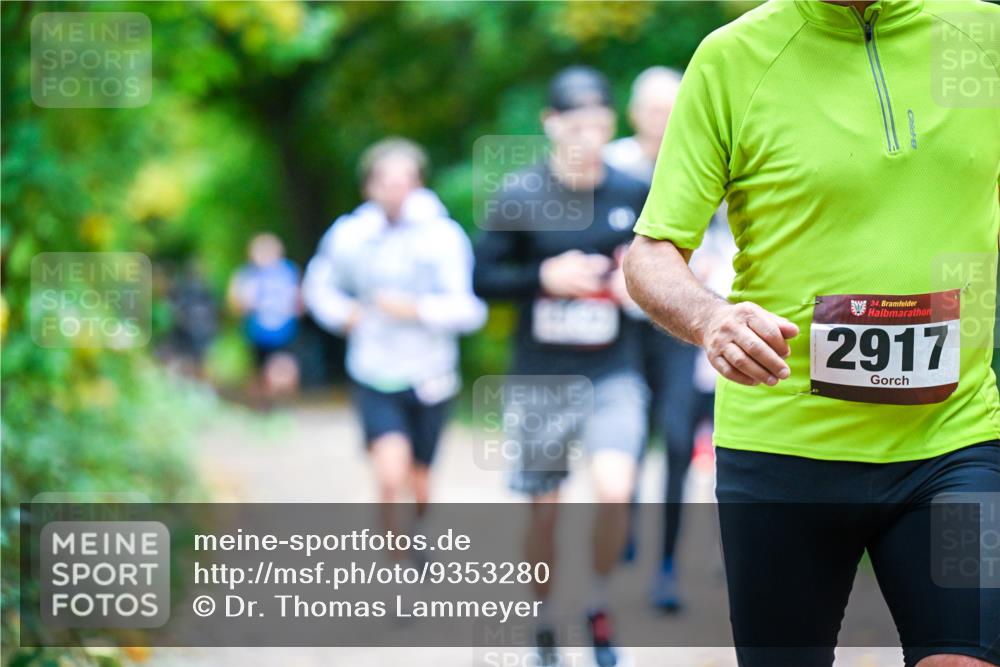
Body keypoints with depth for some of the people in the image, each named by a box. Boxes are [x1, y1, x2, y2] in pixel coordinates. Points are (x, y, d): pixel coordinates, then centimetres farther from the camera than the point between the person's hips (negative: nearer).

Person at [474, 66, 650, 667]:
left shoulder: (633, 194, -1)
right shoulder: (519, 197, -6)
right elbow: (483, 279, -3)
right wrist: (545, 277, -18)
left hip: (614, 374, 0)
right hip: (541, 376, 0)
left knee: (615, 491, -22)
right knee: (545, 512, 9)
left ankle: (600, 607, 4)